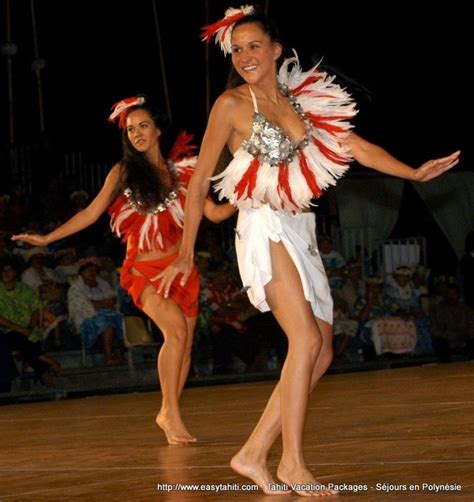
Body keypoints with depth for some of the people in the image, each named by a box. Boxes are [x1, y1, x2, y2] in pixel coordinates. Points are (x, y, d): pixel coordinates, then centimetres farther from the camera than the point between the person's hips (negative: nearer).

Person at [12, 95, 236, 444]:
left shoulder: (180, 171, 9)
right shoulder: (123, 172, 7)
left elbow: (214, 213, 9)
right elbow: (92, 213, 7)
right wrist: (47, 238, 1)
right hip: (144, 269, -3)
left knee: (185, 343, -1)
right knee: (176, 329, -24)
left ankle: (168, 415, 16)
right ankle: (172, 413, -17)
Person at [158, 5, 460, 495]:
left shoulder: (303, 99, 11)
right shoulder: (232, 105, -3)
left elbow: (353, 145, 8)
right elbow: (200, 180, -2)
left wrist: (414, 173, -4)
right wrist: (186, 254, -4)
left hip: (301, 233, 7)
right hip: (265, 229, -7)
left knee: (320, 353, 3)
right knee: (306, 340, -18)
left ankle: (253, 454, 6)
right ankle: (292, 462, -13)